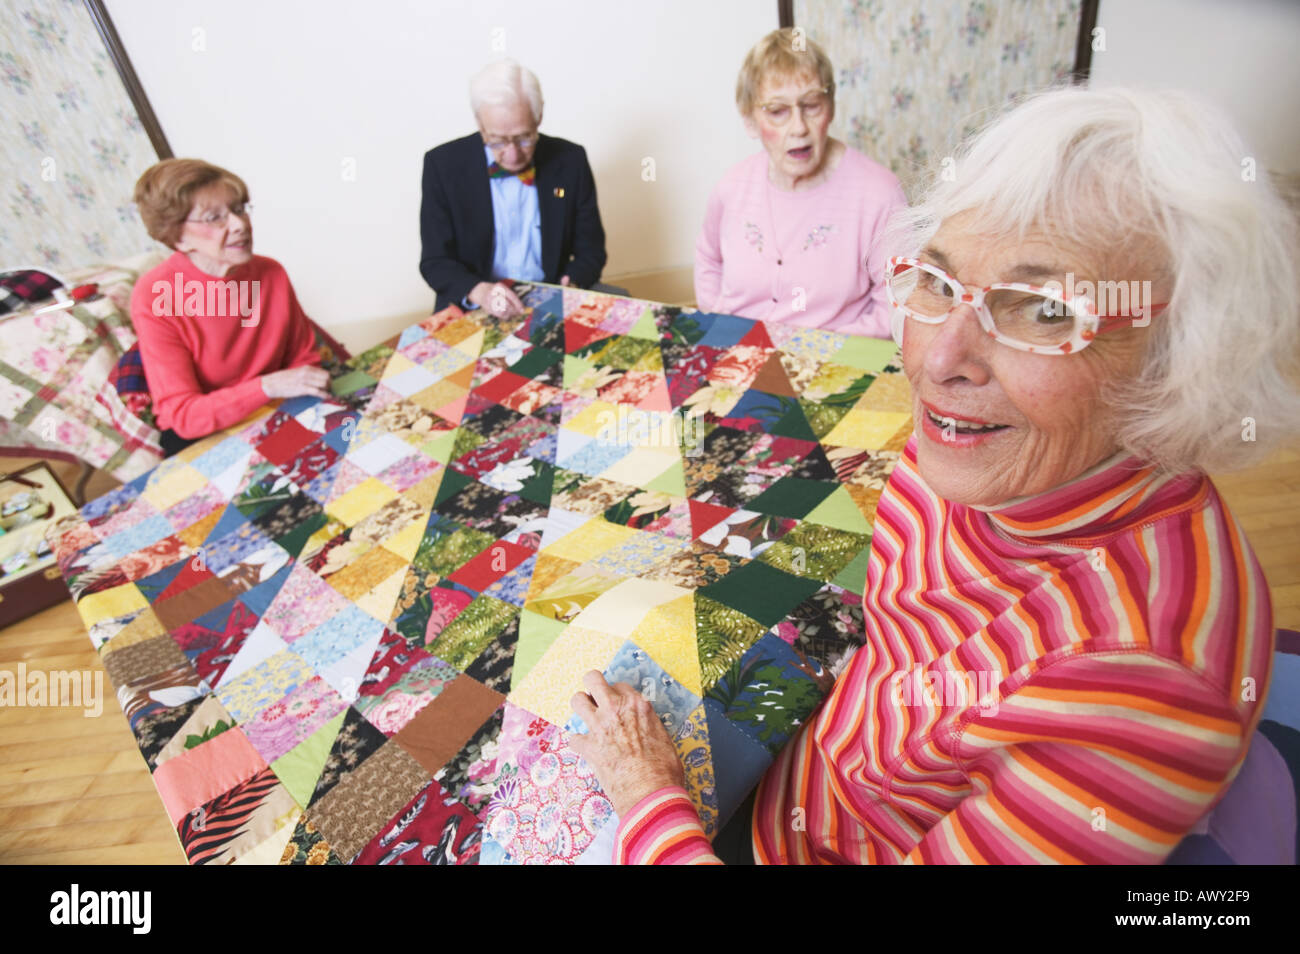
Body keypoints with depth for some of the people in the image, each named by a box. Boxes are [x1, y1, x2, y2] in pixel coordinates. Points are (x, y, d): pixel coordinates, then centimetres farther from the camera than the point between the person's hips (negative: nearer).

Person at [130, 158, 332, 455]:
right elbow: (183, 415, -20)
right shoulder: (153, 298, -17)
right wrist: (269, 386, -33)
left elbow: (304, 358, 7)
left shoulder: (271, 273, -4)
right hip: (197, 435, -4)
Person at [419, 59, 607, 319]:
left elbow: (590, 249, 6)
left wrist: (572, 286, -17)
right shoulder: (443, 164, -5)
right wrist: (479, 291, -25)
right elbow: (435, 261, -4)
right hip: (472, 311, -2)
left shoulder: (571, 160, -1)